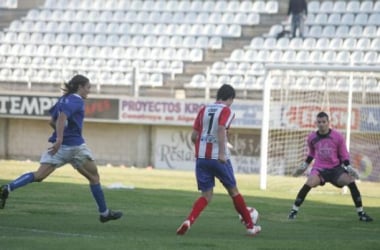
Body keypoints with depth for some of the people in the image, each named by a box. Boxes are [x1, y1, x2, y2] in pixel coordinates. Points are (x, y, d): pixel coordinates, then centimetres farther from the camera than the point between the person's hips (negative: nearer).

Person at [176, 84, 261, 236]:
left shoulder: (203, 110, 13)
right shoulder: (226, 111, -2)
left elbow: (194, 136, 12)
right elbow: (221, 129, -21)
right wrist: (222, 152, -27)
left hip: (201, 157, 4)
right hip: (218, 158, -4)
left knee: (206, 195, 7)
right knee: (233, 190, 13)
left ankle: (189, 221, -20)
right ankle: (250, 226, 22)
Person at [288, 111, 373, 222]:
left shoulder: (337, 136, -5)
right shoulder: (312, 137, 2)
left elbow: (344, 155, 3)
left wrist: (349, 168, -10)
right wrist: (304, 166, 18)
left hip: (335, 167, 1)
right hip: (319, 168, 0)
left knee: (351, 181, -22)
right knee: (309, 183, -31)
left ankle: (361, 213, -8)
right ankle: (294, 210, -20)